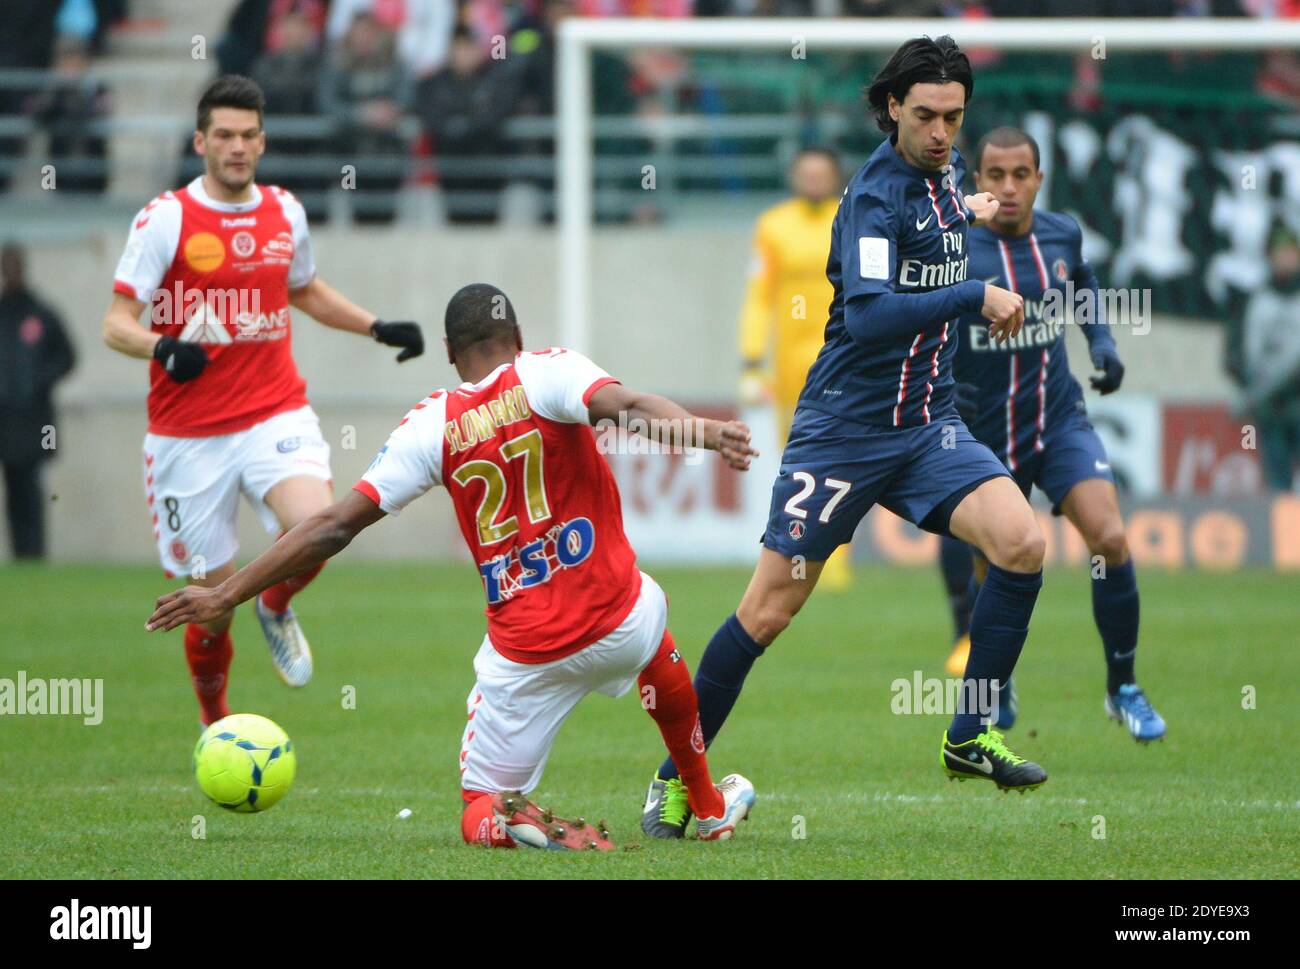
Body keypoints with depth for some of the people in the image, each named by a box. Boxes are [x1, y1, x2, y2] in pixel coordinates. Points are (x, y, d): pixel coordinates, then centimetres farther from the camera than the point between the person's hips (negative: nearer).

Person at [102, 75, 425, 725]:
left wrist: (378, 328, 18)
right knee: (213, 600, 0)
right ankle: (215, 725, 27)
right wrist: (163, 348, -30)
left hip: (276, 414, 3)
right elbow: (117, 324, -10)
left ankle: (276, 608, 8)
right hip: (188, 436, -2)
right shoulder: (166, 218, -6)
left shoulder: (284, 213, 8)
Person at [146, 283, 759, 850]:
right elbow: (630, 408, -25)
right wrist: (704, 431, -38)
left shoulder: (430, 426, 0)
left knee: (479, 809, 15)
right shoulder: (547, 373, -3)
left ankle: (506, 820, -24)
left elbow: (335, 526, -2)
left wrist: (225, 595, 3)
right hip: (617, 625, 1)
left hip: (524, 657, -1)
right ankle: (709, 809, 48)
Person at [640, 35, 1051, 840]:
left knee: (1022, 541, -16)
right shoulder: (878, 193, -17)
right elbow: (867, 314, -32)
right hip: (845, 431, -6)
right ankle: (677, 777, 10)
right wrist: (977, 297, -31)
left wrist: (963, 212, 28)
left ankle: (971, 738, -4)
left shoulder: (944, 169, 7)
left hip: (929, 426, 6)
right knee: (769, 611, -4)